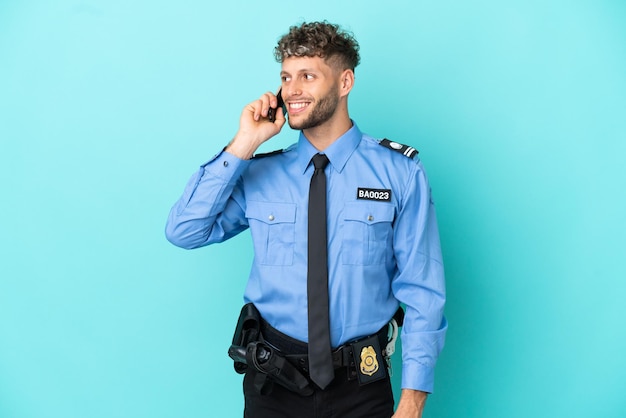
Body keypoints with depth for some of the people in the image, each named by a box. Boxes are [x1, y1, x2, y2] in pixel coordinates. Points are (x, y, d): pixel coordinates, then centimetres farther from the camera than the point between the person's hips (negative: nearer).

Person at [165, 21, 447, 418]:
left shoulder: (400, 172, -7)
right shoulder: (258, 173, 1)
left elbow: (421, 293, -7)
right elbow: (184, 232, -7)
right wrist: (243, 146, -13)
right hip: (273, 384, 2)